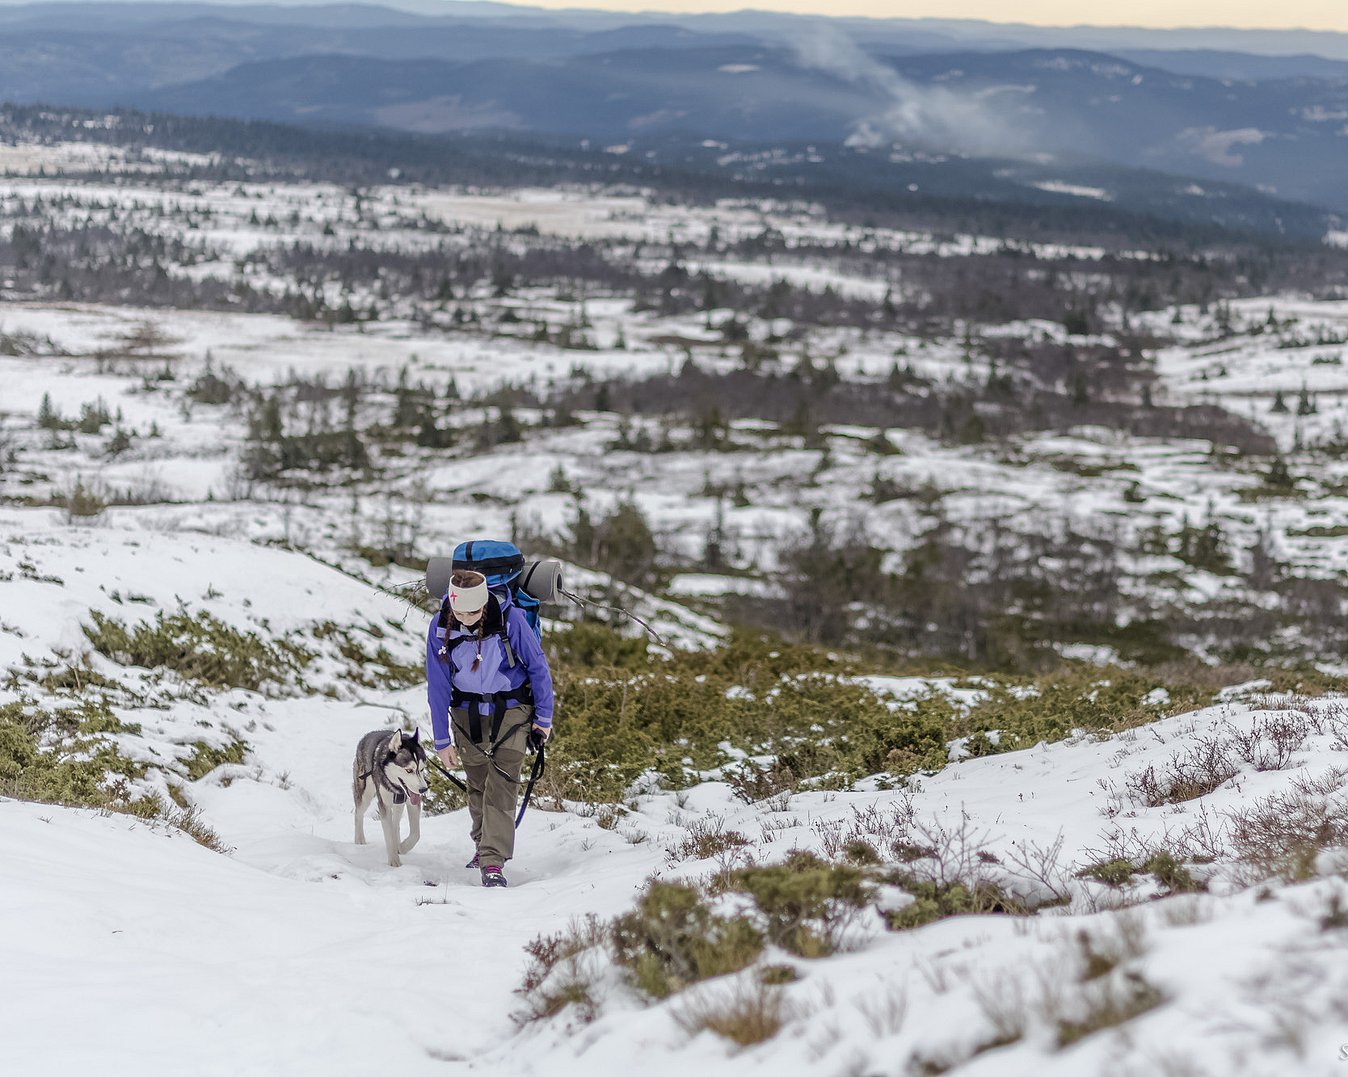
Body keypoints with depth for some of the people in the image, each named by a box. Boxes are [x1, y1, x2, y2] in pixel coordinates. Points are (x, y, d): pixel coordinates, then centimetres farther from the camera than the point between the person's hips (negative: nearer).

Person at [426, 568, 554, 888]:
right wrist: (442, 739, -1)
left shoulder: (510, 619, -20)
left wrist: (543, 718, -1)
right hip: (467, 714, 3)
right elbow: (437, 685, -4)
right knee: (477, 784, 12)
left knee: (501, 785, -13)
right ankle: (483, 844, 34)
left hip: (510, 710, -3)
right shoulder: (440, 627, -13)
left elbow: (538, 666, -8)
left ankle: (493, 862, -17)